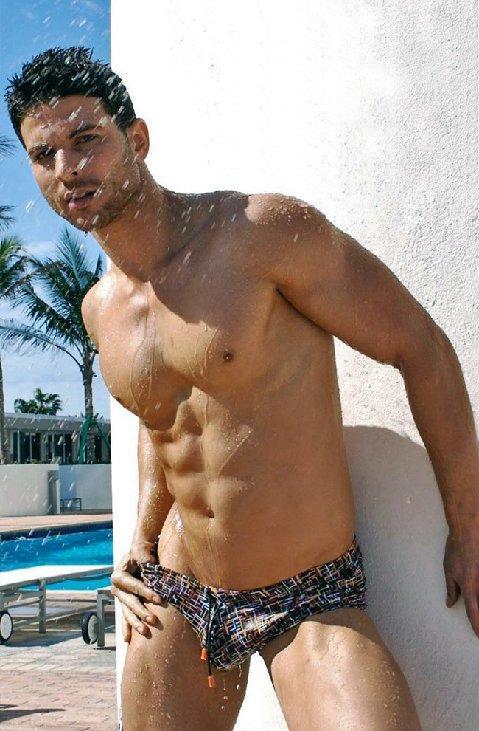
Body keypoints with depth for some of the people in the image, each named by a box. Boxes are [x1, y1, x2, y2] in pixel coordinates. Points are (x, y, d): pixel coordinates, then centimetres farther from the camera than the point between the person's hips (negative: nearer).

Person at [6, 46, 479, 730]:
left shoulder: (265, 230, -14)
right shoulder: (101, 308, 5)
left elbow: (421, 347, -9)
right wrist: (141, 543, 10)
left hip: (315, 604, -5)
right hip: (176, 603, 6)